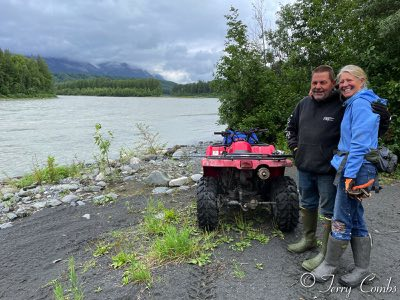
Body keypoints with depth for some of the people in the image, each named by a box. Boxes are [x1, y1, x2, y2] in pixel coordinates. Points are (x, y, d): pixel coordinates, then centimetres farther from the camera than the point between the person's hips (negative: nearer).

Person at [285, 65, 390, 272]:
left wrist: (383, 117, -22)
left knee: (329, 212, 5)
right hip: (304, 168, 6)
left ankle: (325, 254, 20)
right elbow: (291, 127, 21)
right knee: (307, 205, 21)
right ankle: (308, 239, 42)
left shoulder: (343, 106, -12)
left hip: (329, 171, -6)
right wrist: (294, 147, 13)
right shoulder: (304, 104, 6)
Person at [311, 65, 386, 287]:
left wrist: (350, 174, -21)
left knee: (341, 221, 0)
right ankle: (362, 269, 25)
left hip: (355, 168, -10)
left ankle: (329, 265, 14)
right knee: (355, 219, 14)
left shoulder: (360, 104, -12)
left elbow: (360, 143, -19)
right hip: (352, 167, 10)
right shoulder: (353, 104, 18)